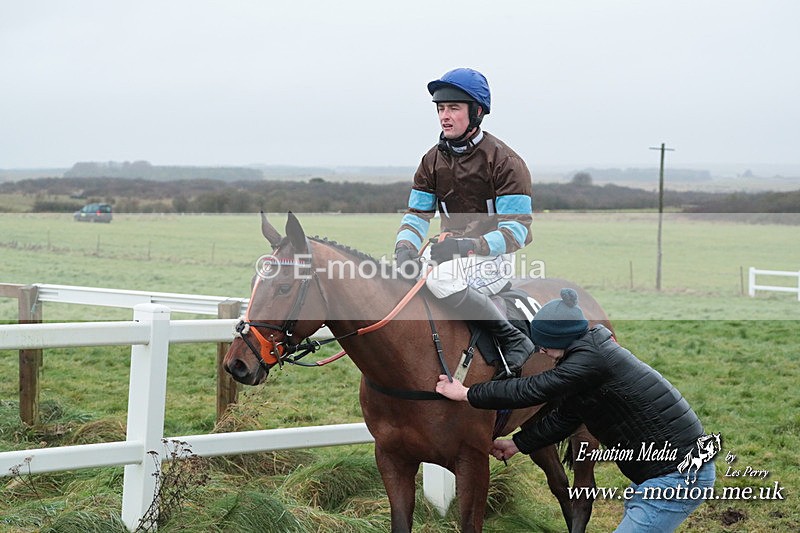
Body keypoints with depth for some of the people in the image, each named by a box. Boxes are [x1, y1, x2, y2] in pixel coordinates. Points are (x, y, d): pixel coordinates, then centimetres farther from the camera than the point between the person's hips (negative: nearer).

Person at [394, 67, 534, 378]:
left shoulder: (504, 162, -11)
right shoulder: (433, 160, 9)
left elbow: (517, 229, -16)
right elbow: (417, 213, 10)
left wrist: (468, 246, -31)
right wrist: (404, 247, -13)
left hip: (493, 259, -7)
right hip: (449, 252, 7)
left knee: (440, 280, -34)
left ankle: (514, 341, -24)